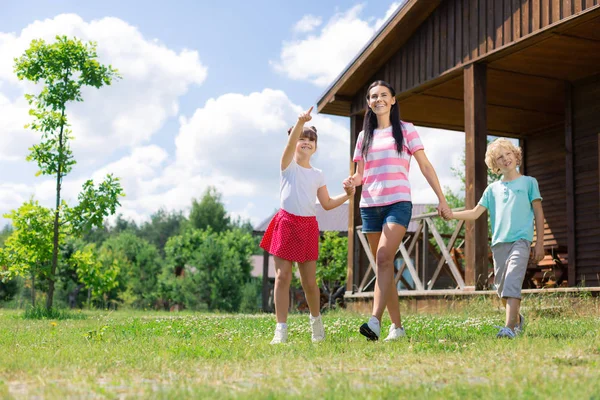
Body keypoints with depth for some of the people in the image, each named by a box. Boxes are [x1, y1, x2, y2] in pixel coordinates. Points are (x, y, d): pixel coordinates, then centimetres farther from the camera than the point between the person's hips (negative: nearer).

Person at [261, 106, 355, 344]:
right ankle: (281, 329, -2)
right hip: (286, 223, -3)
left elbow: (327, 204, 16)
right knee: (282, 276, -6)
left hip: (308, 226, 3)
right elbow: (291, 143, -17)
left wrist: (347, 195, 1)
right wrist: (300, 123, -34)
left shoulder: (317, 175, 14)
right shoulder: (289, 165, 3)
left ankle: (316, 320, 30)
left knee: (309, 281, 5)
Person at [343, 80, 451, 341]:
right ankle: (397, 327, 9)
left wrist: (441, 199, 0)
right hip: (370, 205, 5)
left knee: (384, 257, -23)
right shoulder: (364, 136, 17)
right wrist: (352, 181, -7)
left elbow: (425, 166, 5)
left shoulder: (406, 130, 7)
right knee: (384, 265, 4)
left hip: (398, 203, -4)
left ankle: (375, 321, -32)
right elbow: (360, 174, 17)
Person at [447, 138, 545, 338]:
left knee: (512, 282, -21)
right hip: (499, 242, 4)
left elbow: (539, 214, 9)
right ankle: (517, 318, 30)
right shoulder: (493, 189, 17)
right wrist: (451, 214, -5)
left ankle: (509, 327, -28)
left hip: (521, 240, -4)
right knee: (501, 288, 7)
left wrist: (540, 243, 3)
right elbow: (475, 213, 12)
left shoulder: (529, 182, 10)